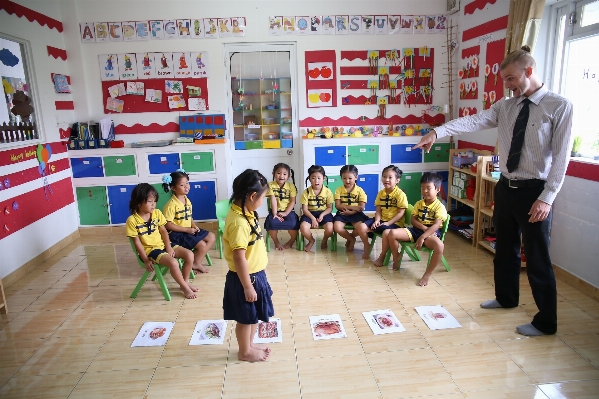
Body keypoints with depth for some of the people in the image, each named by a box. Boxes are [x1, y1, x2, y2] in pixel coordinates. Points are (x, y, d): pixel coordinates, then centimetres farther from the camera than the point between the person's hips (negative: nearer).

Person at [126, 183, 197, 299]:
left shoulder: (157, 213, 2)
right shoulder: (132, 220, -13)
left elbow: (163, 231, 5)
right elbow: (137, 242, -11)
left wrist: (169, 247, -7)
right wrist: (146, 260, -14)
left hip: (162, 245, 6)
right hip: (149, 250, -6)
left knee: (189, 255, -10)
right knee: (173, 263, -29)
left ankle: (185, 282, 10)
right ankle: (185, 287, -5)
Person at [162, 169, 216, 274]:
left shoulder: (187, 200, 7)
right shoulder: (171, 204, -19)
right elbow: (168, 225, -20)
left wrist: (194, 226, -3)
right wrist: (186, 229, -20)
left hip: (189, 230, 9)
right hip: (176, 233, -9)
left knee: (211, 237, 6)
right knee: (202, 245, -20)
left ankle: (196, 262, 9)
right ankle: (195, 264, 8)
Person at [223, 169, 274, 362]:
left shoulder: (244, 213, 1)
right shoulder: (239, 222, -30)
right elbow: (239, 258, -28)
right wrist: (247, 286, -21)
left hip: (255, 274, 9)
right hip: (245, 277, -9)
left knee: (255, 315, 24)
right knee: (246, 317, 12)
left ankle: (249, 344, 43)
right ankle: (245, 351, 32)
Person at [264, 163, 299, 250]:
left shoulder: (291, 186, 0)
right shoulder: (271, 185, -3)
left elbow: (293, 201, -3)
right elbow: (273, 200, -10)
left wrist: (285, 213, -14)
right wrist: (275, 214, -17)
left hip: (288, 211, 0)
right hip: (275, 211, 0)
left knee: (293, 224, -28)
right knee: (271, 223, -30)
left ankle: (291, 241, 7)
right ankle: (276, 242, 1)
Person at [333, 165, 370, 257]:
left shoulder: (360, 190, 1)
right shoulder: (339, 190, 2)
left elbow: (361, 208, -5)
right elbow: (338, 206, -6)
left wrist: (350, 211, -20)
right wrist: (353, 207, -15)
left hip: (355, 214, -2)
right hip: (342, 213, 2)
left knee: (362, 228, -31)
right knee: (337, 227, -27)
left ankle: (367, 246, -2)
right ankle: (352, 239, 3)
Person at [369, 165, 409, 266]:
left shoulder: (400, 194, -11)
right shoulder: (381, 193, 7)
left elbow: (400, 213, -13)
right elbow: (378, 210, 6)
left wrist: (388, 223, -20)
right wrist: (377, 220, -13)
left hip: (395, 222, -6)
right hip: (382, 220, 6)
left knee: (386, 232, -37)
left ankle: (382, 256, -16)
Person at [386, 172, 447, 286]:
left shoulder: (440, 207, -6)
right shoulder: (419, 204, 10)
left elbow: (436, 225, -18)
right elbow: (413, 219, 4)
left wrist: (422, 237, -29)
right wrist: (423, 227, -15)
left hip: (430, 234, -5)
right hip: (415, 230, 5)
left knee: (440, 246, -39)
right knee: (392, 233, -17)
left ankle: (427, 275, -22)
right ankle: (396, 260, 6)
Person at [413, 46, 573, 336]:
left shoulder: (559, 107, -10)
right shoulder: (505, 106, 4)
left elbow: (561, 157, -13)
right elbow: (473, 122, -11)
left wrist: (546, 198, -18)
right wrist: (437, 132, -27)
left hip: (534, 191, -6)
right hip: (505, 187, 6)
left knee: (537, 258, 4)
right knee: (505, 248, 20)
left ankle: (546, 321, 23)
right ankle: (506, 297, 42)